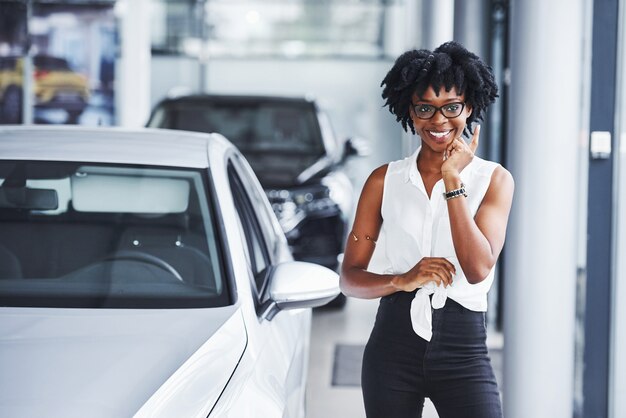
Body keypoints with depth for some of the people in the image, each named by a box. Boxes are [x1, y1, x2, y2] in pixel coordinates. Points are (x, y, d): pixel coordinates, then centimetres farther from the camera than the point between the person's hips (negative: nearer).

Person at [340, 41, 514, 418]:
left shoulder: (494, 179, 2)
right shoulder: (384, 181, 5)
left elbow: (478, 269, -12)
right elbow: (350, 277, 3)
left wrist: (453, 181, -11)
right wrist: (403, 280, -16)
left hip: (464, 347, -1)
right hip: (394, 343, 1)